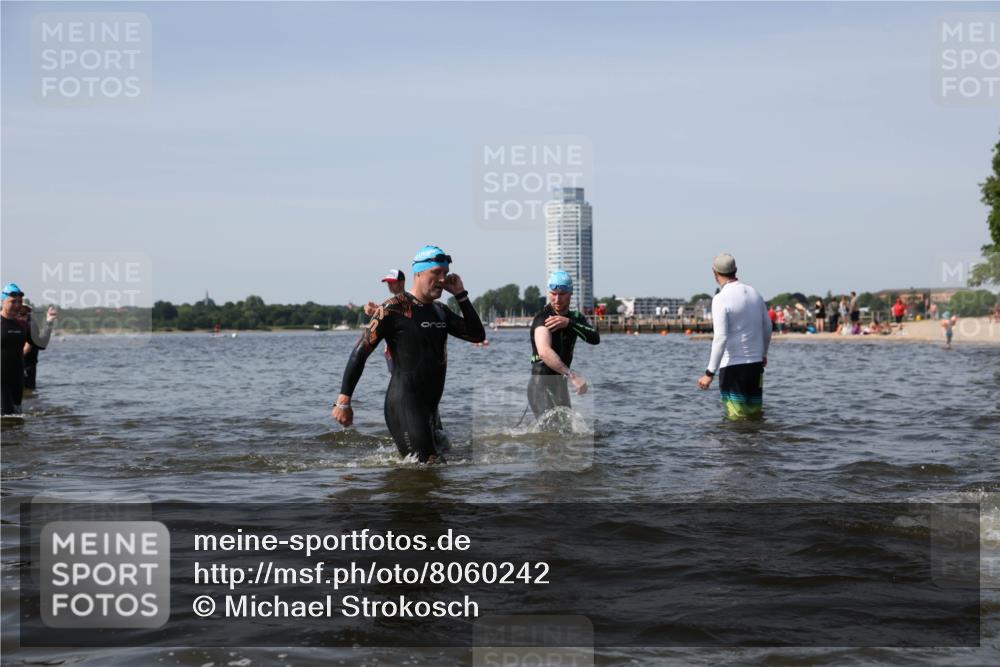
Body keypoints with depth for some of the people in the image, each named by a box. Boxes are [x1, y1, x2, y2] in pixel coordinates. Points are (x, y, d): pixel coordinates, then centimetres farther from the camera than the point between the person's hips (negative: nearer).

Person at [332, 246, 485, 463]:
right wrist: (343, 400, -13)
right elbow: (360, 352, -9)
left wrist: (460, 295, 6)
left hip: (430, 407, 8)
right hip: (404, 406, -8)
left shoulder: (441, 311, 15)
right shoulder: (395, 308, -9)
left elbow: (477, 335, 14)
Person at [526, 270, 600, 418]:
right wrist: (572, 375, -42)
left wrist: (569, 323, -24)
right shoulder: (543, 318, -15)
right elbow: (544, 352, -33)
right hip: (541, 386, -7)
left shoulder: (575, 318, 9)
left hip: (561, 386, 7)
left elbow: (595, 339, -9)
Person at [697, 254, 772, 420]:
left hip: (732, 365, -6)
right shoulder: (754, 293, 7)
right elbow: (767, 327, 16)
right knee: (756, 417, 12)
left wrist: (710, 373, -17)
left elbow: (720, 338, -20)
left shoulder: (721, 299, -14)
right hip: (756, 363, 6)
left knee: (737, 419, -1)